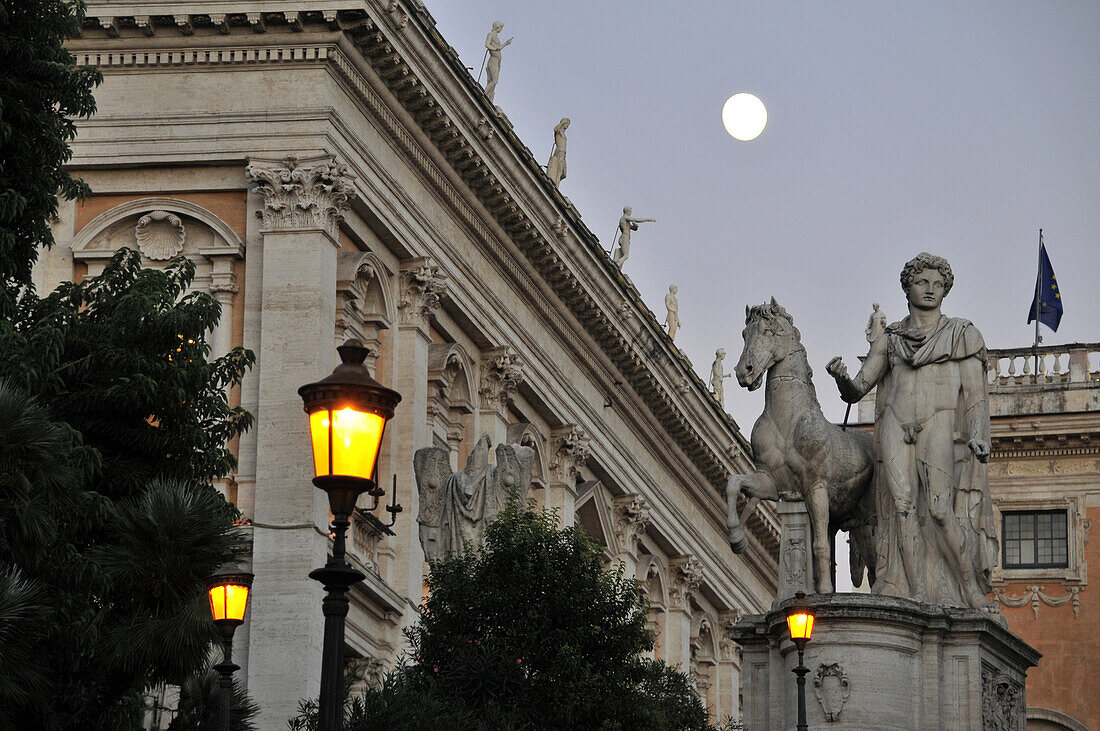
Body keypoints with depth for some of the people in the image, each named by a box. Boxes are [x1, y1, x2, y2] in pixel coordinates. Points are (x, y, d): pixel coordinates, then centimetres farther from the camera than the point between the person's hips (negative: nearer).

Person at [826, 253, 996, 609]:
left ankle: (970, 591, -11)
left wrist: (978, 435, -9)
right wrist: (841, 377, -9)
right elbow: (856, 390, 15)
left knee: (940, 507, -19)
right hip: (896, 426, 2)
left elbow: (975, 392, 7)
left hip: (940, 423, -2)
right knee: (903, 506, -14)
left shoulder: (963, 335, 15)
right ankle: (914, 593, -17)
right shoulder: (889, 341, 20)